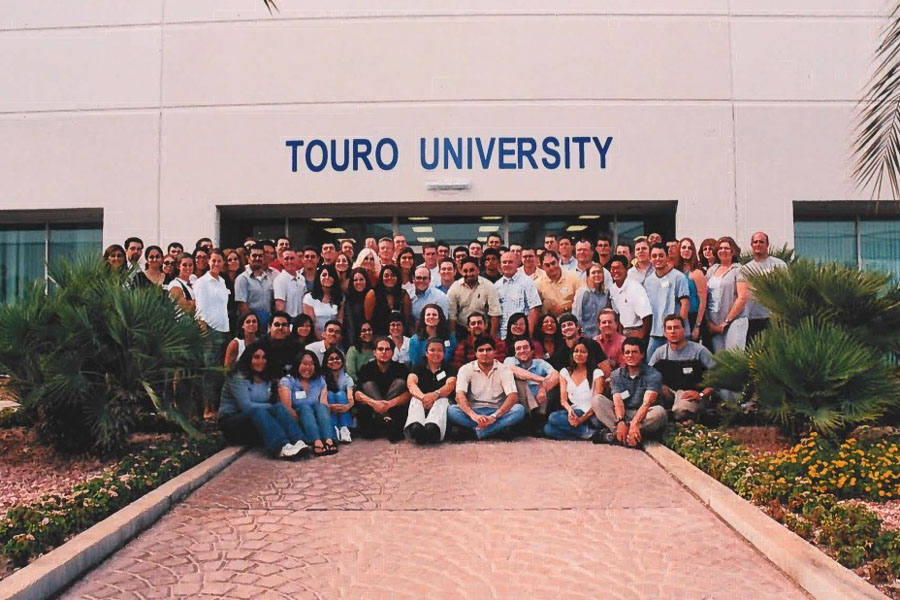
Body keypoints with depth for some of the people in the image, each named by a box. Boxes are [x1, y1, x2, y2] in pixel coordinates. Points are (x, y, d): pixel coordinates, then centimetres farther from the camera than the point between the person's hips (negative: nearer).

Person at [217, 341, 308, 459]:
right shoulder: (238, 377, -11)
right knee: (258, 411, -36)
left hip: (258, 420, 6)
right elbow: (246, 406, -21)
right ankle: (281, 447, -53)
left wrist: (277, 407, -19)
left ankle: (298, 441, -44)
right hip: (231, 423, -6)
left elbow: (270, 402, 2)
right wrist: (271, 407, -15)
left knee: (279, 407, -22)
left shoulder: (267, 380, 11)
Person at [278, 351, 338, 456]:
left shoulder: (320, 381, 13)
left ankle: (329, 440, -50)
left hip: (317, 420, 3)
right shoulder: (287, 381, 2)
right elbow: (286, 408, -11)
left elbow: (324, 405, -1)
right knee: (305, 407, -30)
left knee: (320, 406, -26)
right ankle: (316, 442, -54)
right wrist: (301, 419, -25)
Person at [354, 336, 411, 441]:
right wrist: (373, 403, -34)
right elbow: (357, 393, -15)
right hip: (371, 409, 1)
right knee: (368, 384, -19)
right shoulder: (366, 368, -3)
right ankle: (387, 420, -36)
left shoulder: (400, 368, -4)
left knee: (400, 382, -18)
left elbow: (409, 393, -16)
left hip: (395, 410, -1)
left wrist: (391, 403, -34)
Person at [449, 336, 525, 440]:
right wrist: (473, 415, -35)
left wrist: (494, 416, -30)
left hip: (497, 412, 0)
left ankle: (477, 431, -35)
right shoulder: (466, 369, -1)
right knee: (451, 410, -30)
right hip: (474, 411, 0)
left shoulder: (503, 369, -1)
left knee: (519, 409, -28)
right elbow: (460, 396, -16)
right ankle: (498, 428, -31)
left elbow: (513, 396, -14)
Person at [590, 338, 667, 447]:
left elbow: (647, 403, -20)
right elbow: (617, 401, -11)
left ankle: (612, 435, -33)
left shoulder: (653, 375, -6)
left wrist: (634, 424, -35)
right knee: (597, 399, -15)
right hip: (622, 415, 2)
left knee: (659, 411, -35)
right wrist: (620, 422, -31)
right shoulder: (616, 375, 5)